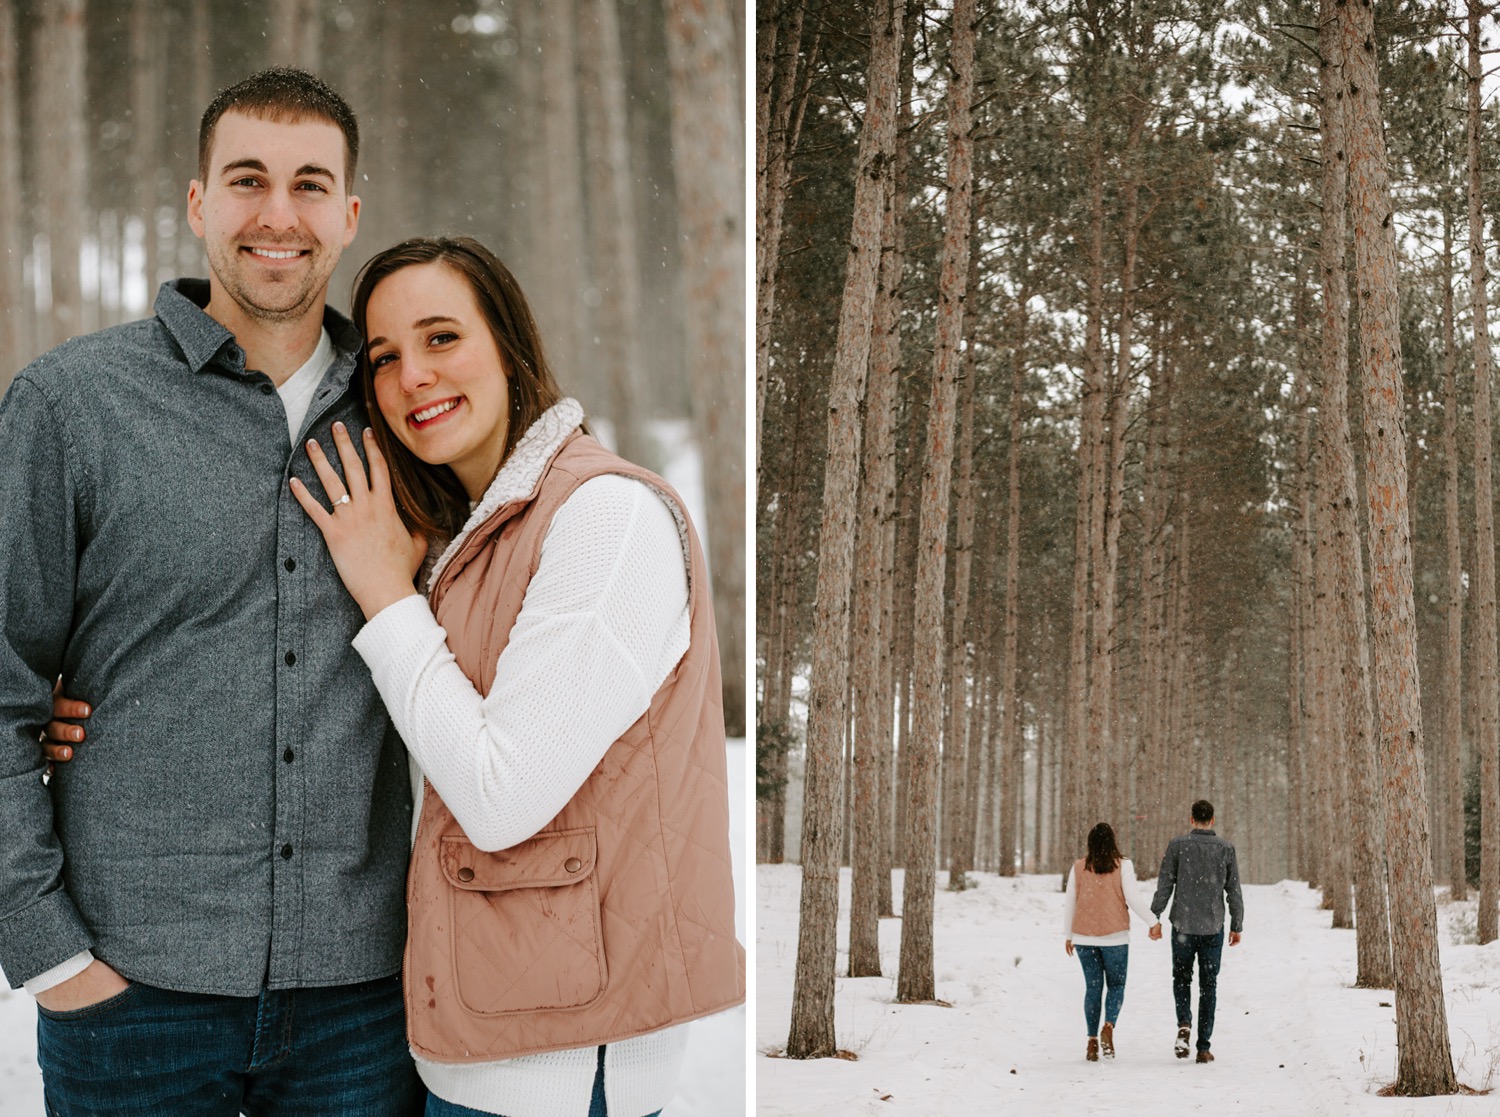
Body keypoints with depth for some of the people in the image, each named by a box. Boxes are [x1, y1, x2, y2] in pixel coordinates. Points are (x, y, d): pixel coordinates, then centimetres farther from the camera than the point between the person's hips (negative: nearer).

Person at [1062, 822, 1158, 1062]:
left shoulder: (1079, 867, 3)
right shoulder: (1122, 865, -5)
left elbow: (1069, 902, 7)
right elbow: (1133, 898, -10)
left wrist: (1068, 935, 16)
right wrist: (1153, 921, 2)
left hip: (1084, 937, 2)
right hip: (1114, 935, -2)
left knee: (1093, 987, 10)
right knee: (1116, 984, 11)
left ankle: (1092, 1042, 5)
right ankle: (1108, 1026, -14)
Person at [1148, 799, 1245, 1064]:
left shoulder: (1178, 845, -4)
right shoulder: (1226, 848, 0)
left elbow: (1164, 885, -6)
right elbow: (1234, 892, 2)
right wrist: (1237, 926, 11)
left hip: (1183, 925, -1)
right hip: (1213, 927, 1)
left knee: (1182, 977, 18)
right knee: (1208, 985, 8)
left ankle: (1184, 1024, -8)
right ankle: (1204, 1047, 6)